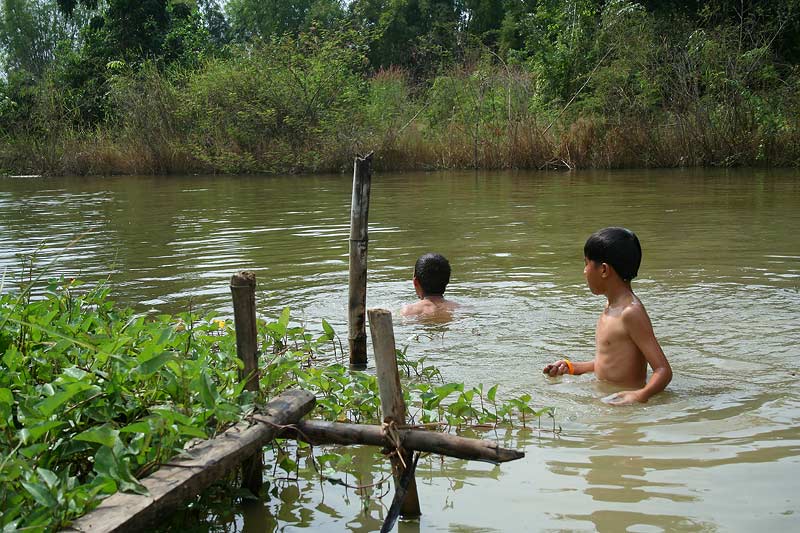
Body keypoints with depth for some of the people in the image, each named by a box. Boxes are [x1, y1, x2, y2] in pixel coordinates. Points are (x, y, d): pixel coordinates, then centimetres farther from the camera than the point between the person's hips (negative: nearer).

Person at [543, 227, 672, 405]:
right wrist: (571, 368, 22)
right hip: (605, 397, 9)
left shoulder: (631, 312, -17)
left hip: (621, 401, -9)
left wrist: (640, 396, -37)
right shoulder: (611, 307, 13)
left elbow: (664, 370, -20)